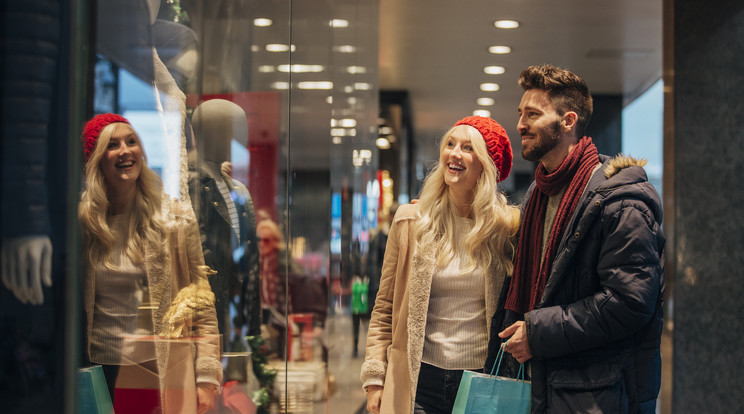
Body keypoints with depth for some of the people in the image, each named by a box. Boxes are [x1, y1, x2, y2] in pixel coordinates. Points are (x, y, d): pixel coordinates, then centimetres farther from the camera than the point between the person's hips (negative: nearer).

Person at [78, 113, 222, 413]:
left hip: (163, 367, -1)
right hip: (101, 368, 1)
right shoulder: (82, 222, 1)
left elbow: (202, 303, -2)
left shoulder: (175, 218, -2)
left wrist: (206, 378, -8)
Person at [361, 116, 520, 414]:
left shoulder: (507, 227, -1)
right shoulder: (411, 221, 1)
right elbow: (384, 309, 5)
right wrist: (374, 378, 0)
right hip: (419, 381, 1)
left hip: (482, 381, 0)